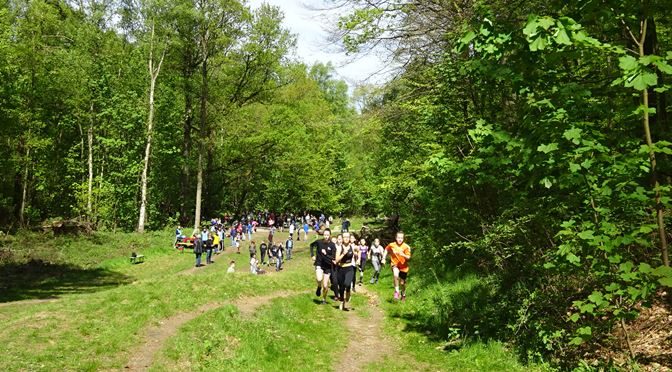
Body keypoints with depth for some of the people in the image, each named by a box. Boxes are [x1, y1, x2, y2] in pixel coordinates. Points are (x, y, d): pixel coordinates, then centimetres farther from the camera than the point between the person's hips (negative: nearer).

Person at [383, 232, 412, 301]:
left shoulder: (406, 247, -14)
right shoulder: (392, 245, -10)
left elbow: (408, 257, -19)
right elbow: (386, 250, 10)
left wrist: (403, 255, -37)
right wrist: (383, 258, 6)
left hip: (403, 267, 0)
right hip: (395, 264, 0)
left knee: (402, 283, 10)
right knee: (396, 275, -33)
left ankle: (403, 294, 42)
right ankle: (397, 291, -15)